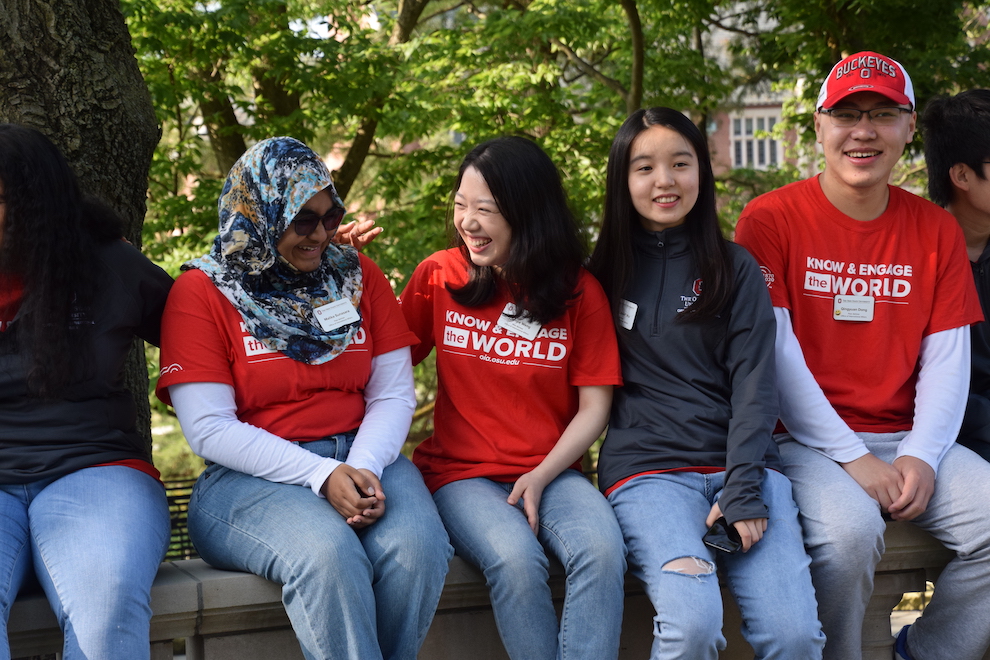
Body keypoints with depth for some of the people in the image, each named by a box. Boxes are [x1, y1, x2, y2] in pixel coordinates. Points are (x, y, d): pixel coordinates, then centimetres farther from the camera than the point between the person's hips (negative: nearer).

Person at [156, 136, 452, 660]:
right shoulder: (200, 293, -1)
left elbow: (393, 395, 8)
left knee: (417, 547, -28)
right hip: (251, 476, -3)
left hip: (362, 458, 4)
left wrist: (364, 467, -14)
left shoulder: (358, 277, 11)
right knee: (328, 554, -35)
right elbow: (209, 429, -8)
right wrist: (321, 476, -17)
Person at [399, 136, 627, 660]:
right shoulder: (439, 276, 5)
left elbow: (594, 406, 3)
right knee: (516, 559, -32)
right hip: (461, 474, -1)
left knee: (602, 550, -31)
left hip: (551, 471, 1)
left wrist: (542, 476, -11)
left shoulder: (579, 292, 4)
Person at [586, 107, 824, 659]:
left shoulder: (736, 270, 10)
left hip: (742, 461, 1)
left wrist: (744, 489, -11)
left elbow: (754, 383, 1)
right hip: (646, 466, -1)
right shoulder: (608, 272, 12)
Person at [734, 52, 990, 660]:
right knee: (848, 529, -33)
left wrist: (922, 457, -10)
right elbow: (775, 354, -9)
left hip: (907, 442, 5)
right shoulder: (770, 219, -3)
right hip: (808, 442, -4)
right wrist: (852, 457, -14)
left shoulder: (937, 231, 10)